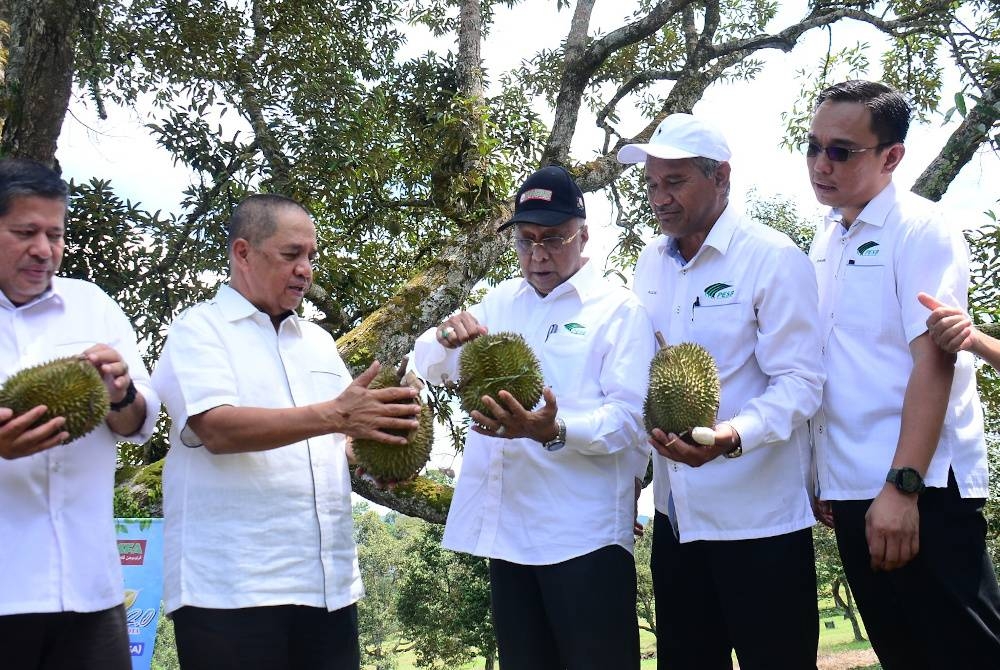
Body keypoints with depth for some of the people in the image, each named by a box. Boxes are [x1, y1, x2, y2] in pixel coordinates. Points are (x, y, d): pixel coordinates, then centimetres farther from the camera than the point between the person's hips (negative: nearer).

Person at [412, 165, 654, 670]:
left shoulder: (618, 308, -3)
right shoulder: (502, 300, 15)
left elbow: (630, 417, -13)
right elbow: (429, 367, 14)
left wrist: (553, 431, -32)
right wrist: (446, 338, -10)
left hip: (583, 533, -5)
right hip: (505, 528, 6)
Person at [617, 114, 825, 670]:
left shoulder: (774, 259, -11)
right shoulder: (650, 264, 10)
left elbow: (800, 382, -17)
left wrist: (732, 436, -35)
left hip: (757, 517, -6)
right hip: (676, 513, 7)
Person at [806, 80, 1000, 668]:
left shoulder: (921, 230, -8)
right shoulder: (824, 248, 14)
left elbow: (933, 360, -16)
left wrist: (902, 486, -23)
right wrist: (819, 475, 11)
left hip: (921, 489, -7)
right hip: (851, 489, 7)